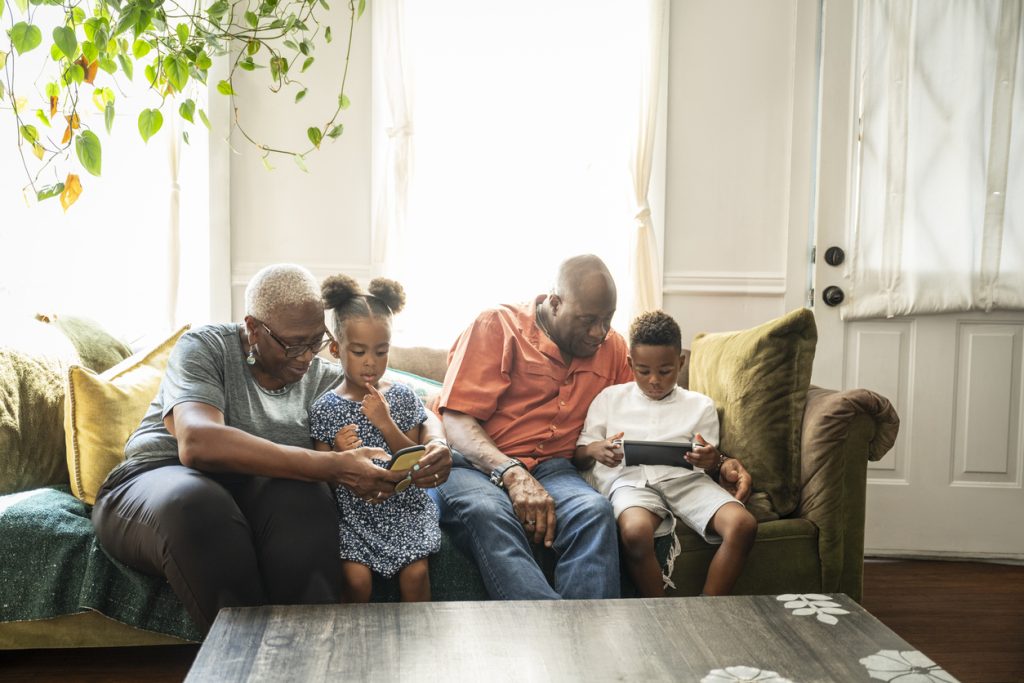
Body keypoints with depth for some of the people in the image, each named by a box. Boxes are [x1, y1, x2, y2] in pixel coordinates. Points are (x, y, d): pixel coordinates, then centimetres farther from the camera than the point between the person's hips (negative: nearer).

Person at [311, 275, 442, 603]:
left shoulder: (401, 397, 1)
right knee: (357, 577, -18)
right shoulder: (324, 409, -2)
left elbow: (413, 462, -1)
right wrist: (339, 455, -20)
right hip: (353, 511, -1)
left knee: (416, 572, -16)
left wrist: (385, 422, -14)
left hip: (403, 505, 1)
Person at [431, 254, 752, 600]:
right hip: (471, 464, -3)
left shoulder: (612, 347, 15)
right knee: (487, 512, -38)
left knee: (594, 511, -31)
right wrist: (512, 474, -23)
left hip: (549, 468, 3)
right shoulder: (497, 326, 0)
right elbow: (457, 422, -7)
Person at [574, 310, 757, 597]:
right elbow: (578, 457, 17)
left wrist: (713, 462, -7)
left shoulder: (700, 405, 21)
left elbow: (712, 467, 18)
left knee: (743, 524, -28)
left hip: (685, 477, 2)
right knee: (635, 532, -38)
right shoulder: (610, 398, 19)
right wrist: (595, 450, -8)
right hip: (631, 479, -2)